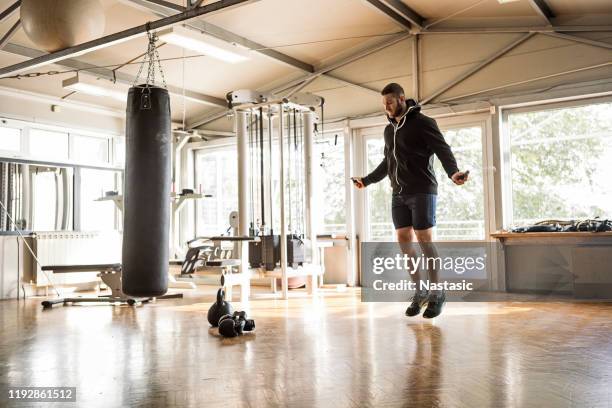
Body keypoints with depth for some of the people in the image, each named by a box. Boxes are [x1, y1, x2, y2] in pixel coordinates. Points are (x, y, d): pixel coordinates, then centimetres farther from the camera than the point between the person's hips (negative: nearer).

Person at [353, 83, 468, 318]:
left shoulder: (422, 123, -4)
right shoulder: (389, 130, 17)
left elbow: (443, 150, -12)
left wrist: (453, 172, -31)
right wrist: (366, 180, 31)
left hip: (421, 191, -6)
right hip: (398, 194, 7)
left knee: (424, 241, -7)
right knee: (404, 241, 2)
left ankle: (436, 294, 5)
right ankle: (419, 291, 13)